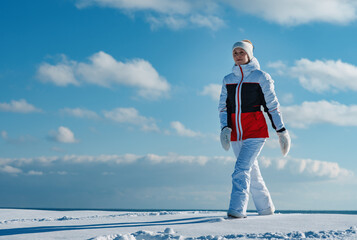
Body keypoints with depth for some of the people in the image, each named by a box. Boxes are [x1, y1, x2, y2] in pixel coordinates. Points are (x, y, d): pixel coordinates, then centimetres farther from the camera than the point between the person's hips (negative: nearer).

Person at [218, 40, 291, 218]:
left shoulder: (261, 77, -1)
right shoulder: (227, 80, 12)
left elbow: (272, 106, 0)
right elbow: (223, 107, 11)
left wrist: (281, 131, 0)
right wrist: (225, 129, -5)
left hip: (255, 131, -5)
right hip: (235, 133, 5)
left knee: (242, 168, -19)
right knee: (252, 172, 12)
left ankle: (237, 209, -22)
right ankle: (266, 208, 26)